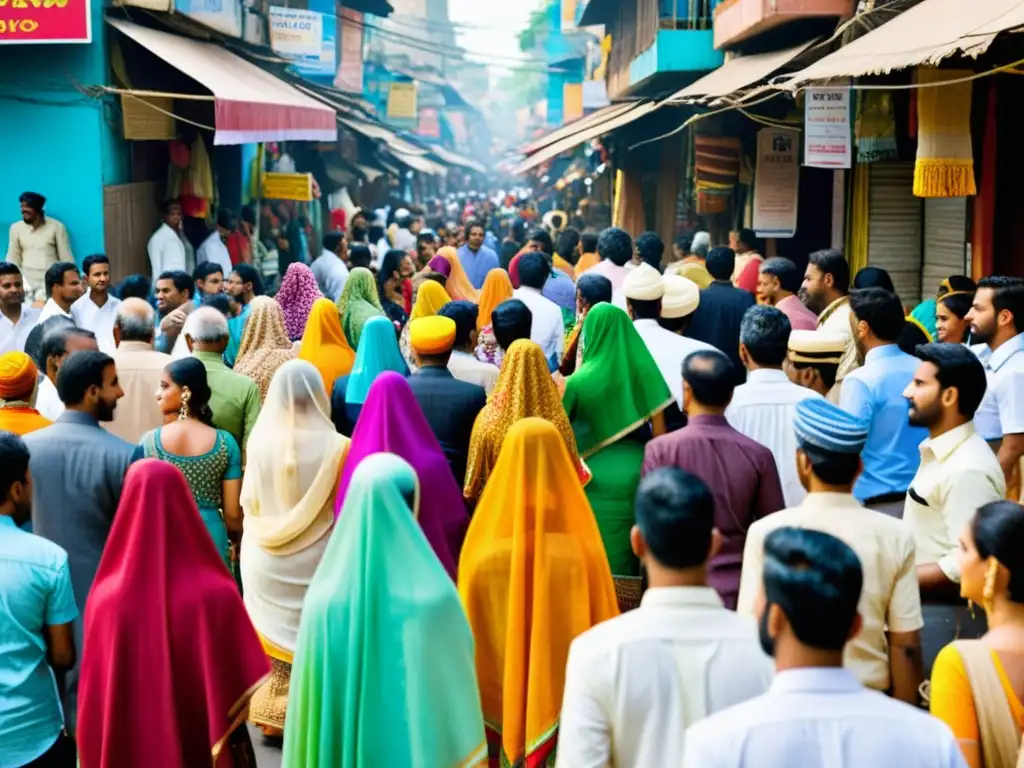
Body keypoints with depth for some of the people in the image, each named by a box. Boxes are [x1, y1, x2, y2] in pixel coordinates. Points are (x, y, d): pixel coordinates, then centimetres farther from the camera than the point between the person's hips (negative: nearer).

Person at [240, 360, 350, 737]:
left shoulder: (260, 441, -11)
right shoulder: (337, 446, -17)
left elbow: (249, 503, 1)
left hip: (266, 561, 2)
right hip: (315, 562, -2)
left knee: (274, 633, 17)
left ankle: (273, 713, 27)